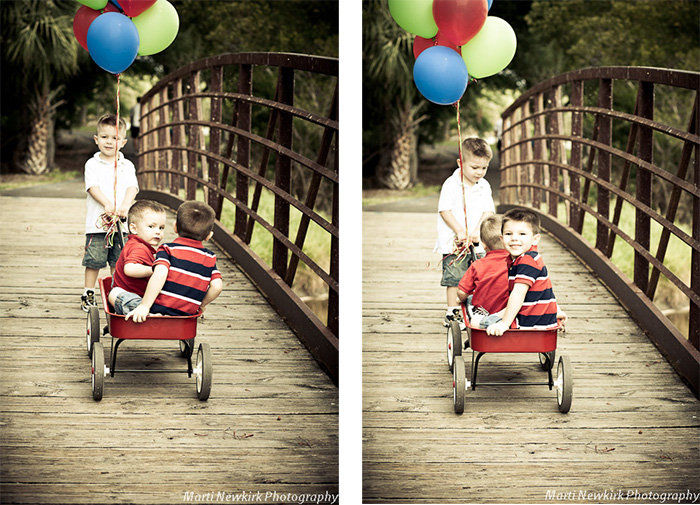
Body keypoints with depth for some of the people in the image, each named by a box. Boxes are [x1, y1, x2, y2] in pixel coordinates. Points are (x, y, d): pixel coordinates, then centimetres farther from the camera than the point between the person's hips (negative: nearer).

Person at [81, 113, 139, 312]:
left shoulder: (127, 166, 10)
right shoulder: (92, 164, 4)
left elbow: (132, 188, -3)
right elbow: (93, 187, -9)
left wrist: (125, 205, -23)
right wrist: (107, 204, -26)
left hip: (120, 223, 2)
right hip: (97, 222, -2)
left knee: (118, 262, 6)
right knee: (94, 261, 0)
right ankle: (88, 295, 10)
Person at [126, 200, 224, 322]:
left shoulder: (167, 250, -1)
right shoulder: (210, 258, 10)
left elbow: (160, 274, -19)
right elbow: (217, 286, -1)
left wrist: (144, 306, -20)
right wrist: (199, 305, 17)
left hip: (159, 311, -5)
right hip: (186, 315, 5)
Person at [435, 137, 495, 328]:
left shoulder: (484, 186, 6)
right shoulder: (451, 185, -8)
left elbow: (488, 211, 0)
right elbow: (444, 210, -11)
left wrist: (477, 230, -16)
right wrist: (460, 231, -18)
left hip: (477, 243, 5)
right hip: (453, 243, -5)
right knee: (455, 278, -4)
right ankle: (452, 314, 2)